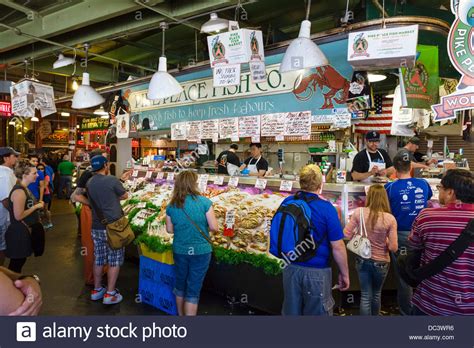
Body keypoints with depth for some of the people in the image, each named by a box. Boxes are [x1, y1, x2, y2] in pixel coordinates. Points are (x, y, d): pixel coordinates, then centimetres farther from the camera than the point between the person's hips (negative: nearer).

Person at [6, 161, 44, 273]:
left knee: (21, 261, 20)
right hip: (18, 233, -10)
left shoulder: (24, 188, 9)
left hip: (24, 231, 10)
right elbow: (18, 216, -25)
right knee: (15, 264, 4)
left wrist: (37, 205, 5)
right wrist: (36, 206, -17)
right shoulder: (19, 191, -23)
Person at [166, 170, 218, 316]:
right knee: (193, 290, 5)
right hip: (201, 251, -4)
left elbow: (170, 229, 4)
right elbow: (214, 227, -12)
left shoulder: (171, 206, -5)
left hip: (179, 251, 4)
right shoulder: (204, 202, -15)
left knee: (180, 284, 23)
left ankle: (180, 314, 41)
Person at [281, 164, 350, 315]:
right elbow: (338, 247, -13)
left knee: (291, 312, 18)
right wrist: (344, 274, -2)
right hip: (317, 272, -4)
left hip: (291, 268, 4)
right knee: (317, 313, 14)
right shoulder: (326, 208, -17)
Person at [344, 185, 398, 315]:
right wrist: (385, 241, 4)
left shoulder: (359, 212, -15)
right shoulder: (390, 219, -18)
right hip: (381, 262, 0)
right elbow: (393, 247, -16)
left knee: (365, 296, 12)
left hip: (362, 260, 0)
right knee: (377, 293, 24)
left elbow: (346, 234, -9)